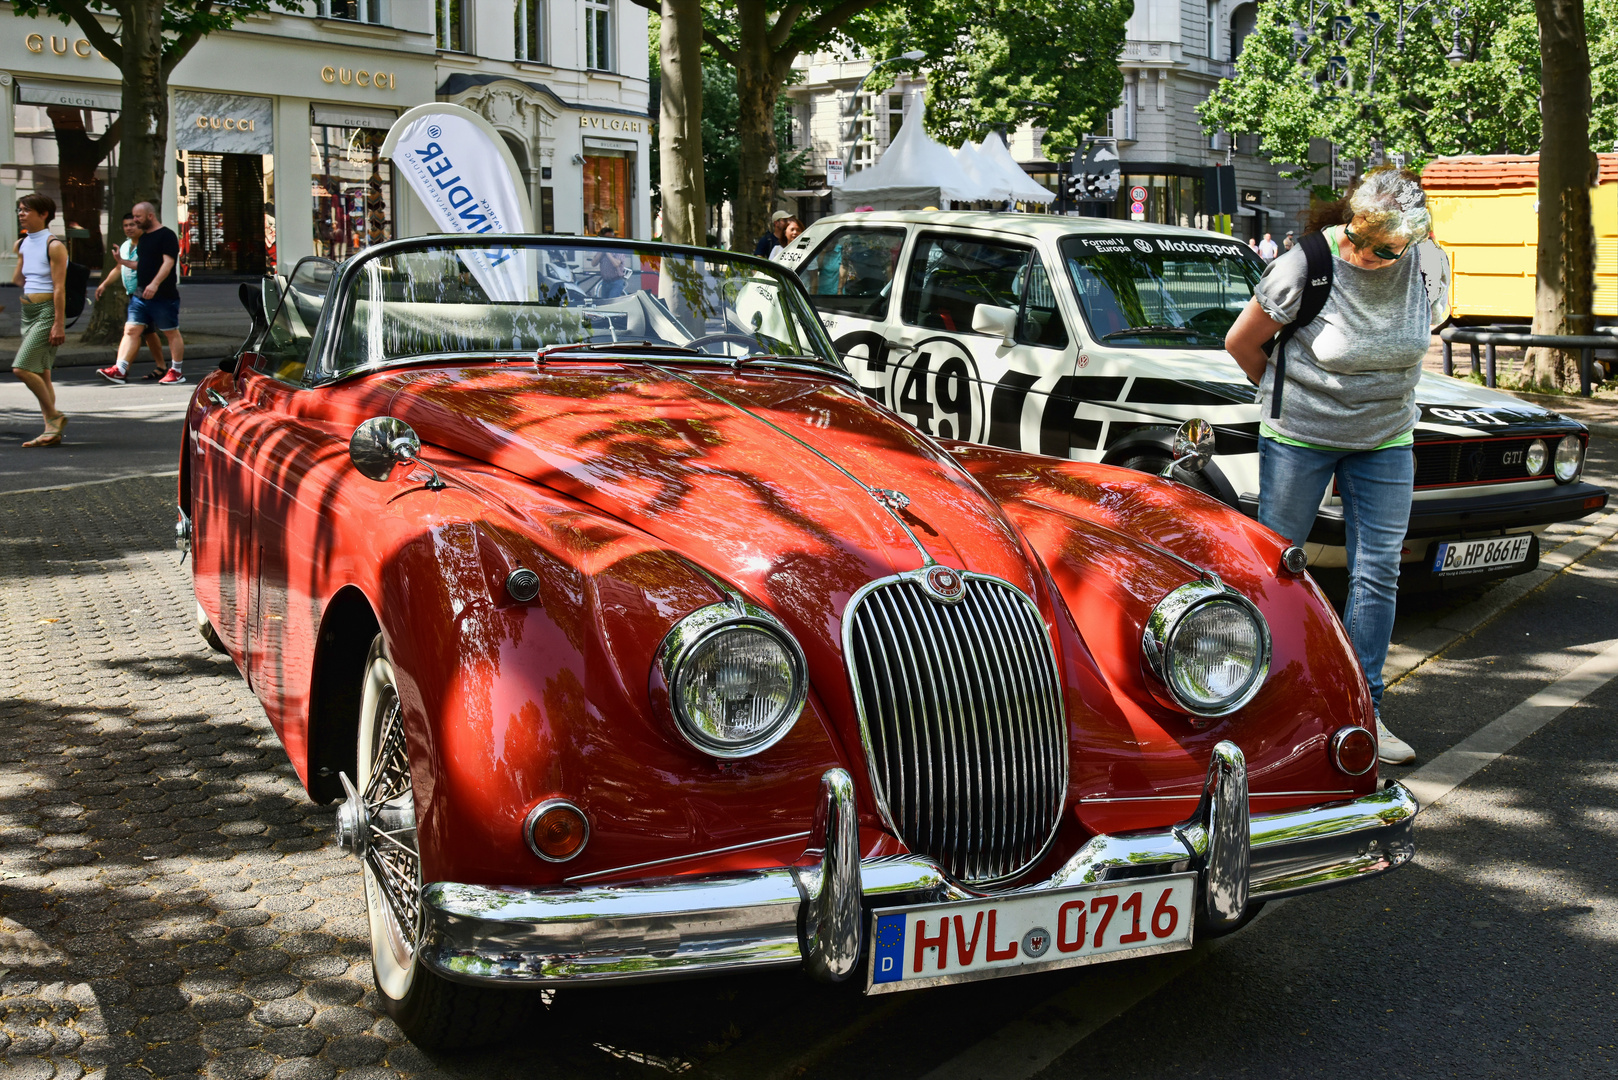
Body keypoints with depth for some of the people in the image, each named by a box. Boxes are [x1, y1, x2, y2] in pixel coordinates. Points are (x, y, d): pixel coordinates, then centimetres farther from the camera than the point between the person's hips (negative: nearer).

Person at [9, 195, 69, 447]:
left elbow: (59, 287, -15)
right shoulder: (21, 245, 13)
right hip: (27, 311, 8)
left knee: (22, 368, -15)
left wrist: (59, 324, -19)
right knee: (40, 373, 7)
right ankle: (52, 431, 10)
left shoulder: (54, 246, -10)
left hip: (47, 311, -8)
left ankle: (54, 415, 0)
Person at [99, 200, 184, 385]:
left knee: (171, 332, 2)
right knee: (131, 330, -1)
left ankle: (176, 371, 11)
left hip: (164, 295, -8)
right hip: (140, 294, 8)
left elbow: (168, 262, -19)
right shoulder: (143, 238, 18)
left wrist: (155, 283, -30)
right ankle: (120, 370, -7)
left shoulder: (166, 235, -8)